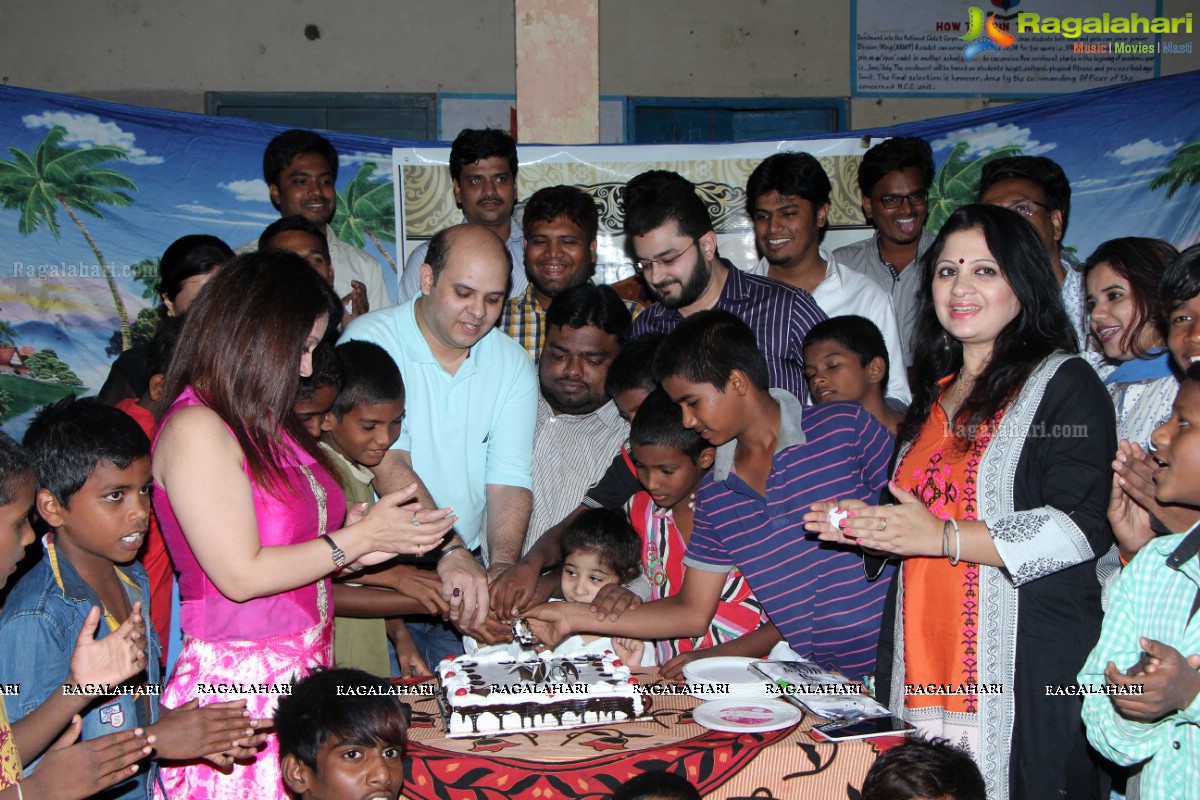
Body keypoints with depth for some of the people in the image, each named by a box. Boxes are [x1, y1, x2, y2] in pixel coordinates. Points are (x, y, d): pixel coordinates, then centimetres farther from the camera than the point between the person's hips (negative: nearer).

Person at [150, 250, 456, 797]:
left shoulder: (262, 422, 13)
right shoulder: (195, 429, -13)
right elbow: (241, 575, -17)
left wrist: (387, 538, 2)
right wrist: (361, 536, -10)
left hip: (301, 670, 8)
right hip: (241, 684, -8)